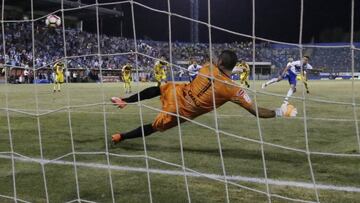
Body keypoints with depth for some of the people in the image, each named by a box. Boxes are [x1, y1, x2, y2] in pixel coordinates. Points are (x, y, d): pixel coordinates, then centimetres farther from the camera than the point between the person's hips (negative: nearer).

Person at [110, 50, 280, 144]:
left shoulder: (207, 68, -9)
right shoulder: (234, 90, -18)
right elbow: (256, 111, -16)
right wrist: (278, 112, -9)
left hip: (178, 93, 2)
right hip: (183, 113, -2)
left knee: (157, 89, 33)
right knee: (155, 127, 19)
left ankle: (125, 101, 32)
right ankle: (121, 137, 29)